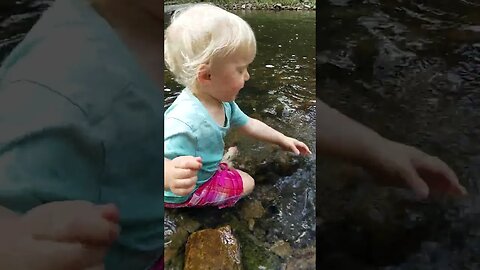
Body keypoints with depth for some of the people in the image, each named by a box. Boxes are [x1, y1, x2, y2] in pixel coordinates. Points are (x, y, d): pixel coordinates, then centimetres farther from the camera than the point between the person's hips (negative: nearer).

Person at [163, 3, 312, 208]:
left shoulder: (222, 102, -12)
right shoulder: (183, 123, -42)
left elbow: (248, 124, 5)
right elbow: (169, 167, -42)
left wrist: (283, 139, 12)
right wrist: (172, 177, -67)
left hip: (207, 170, 8)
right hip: (183, 193, -8)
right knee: (246, 183, -2)